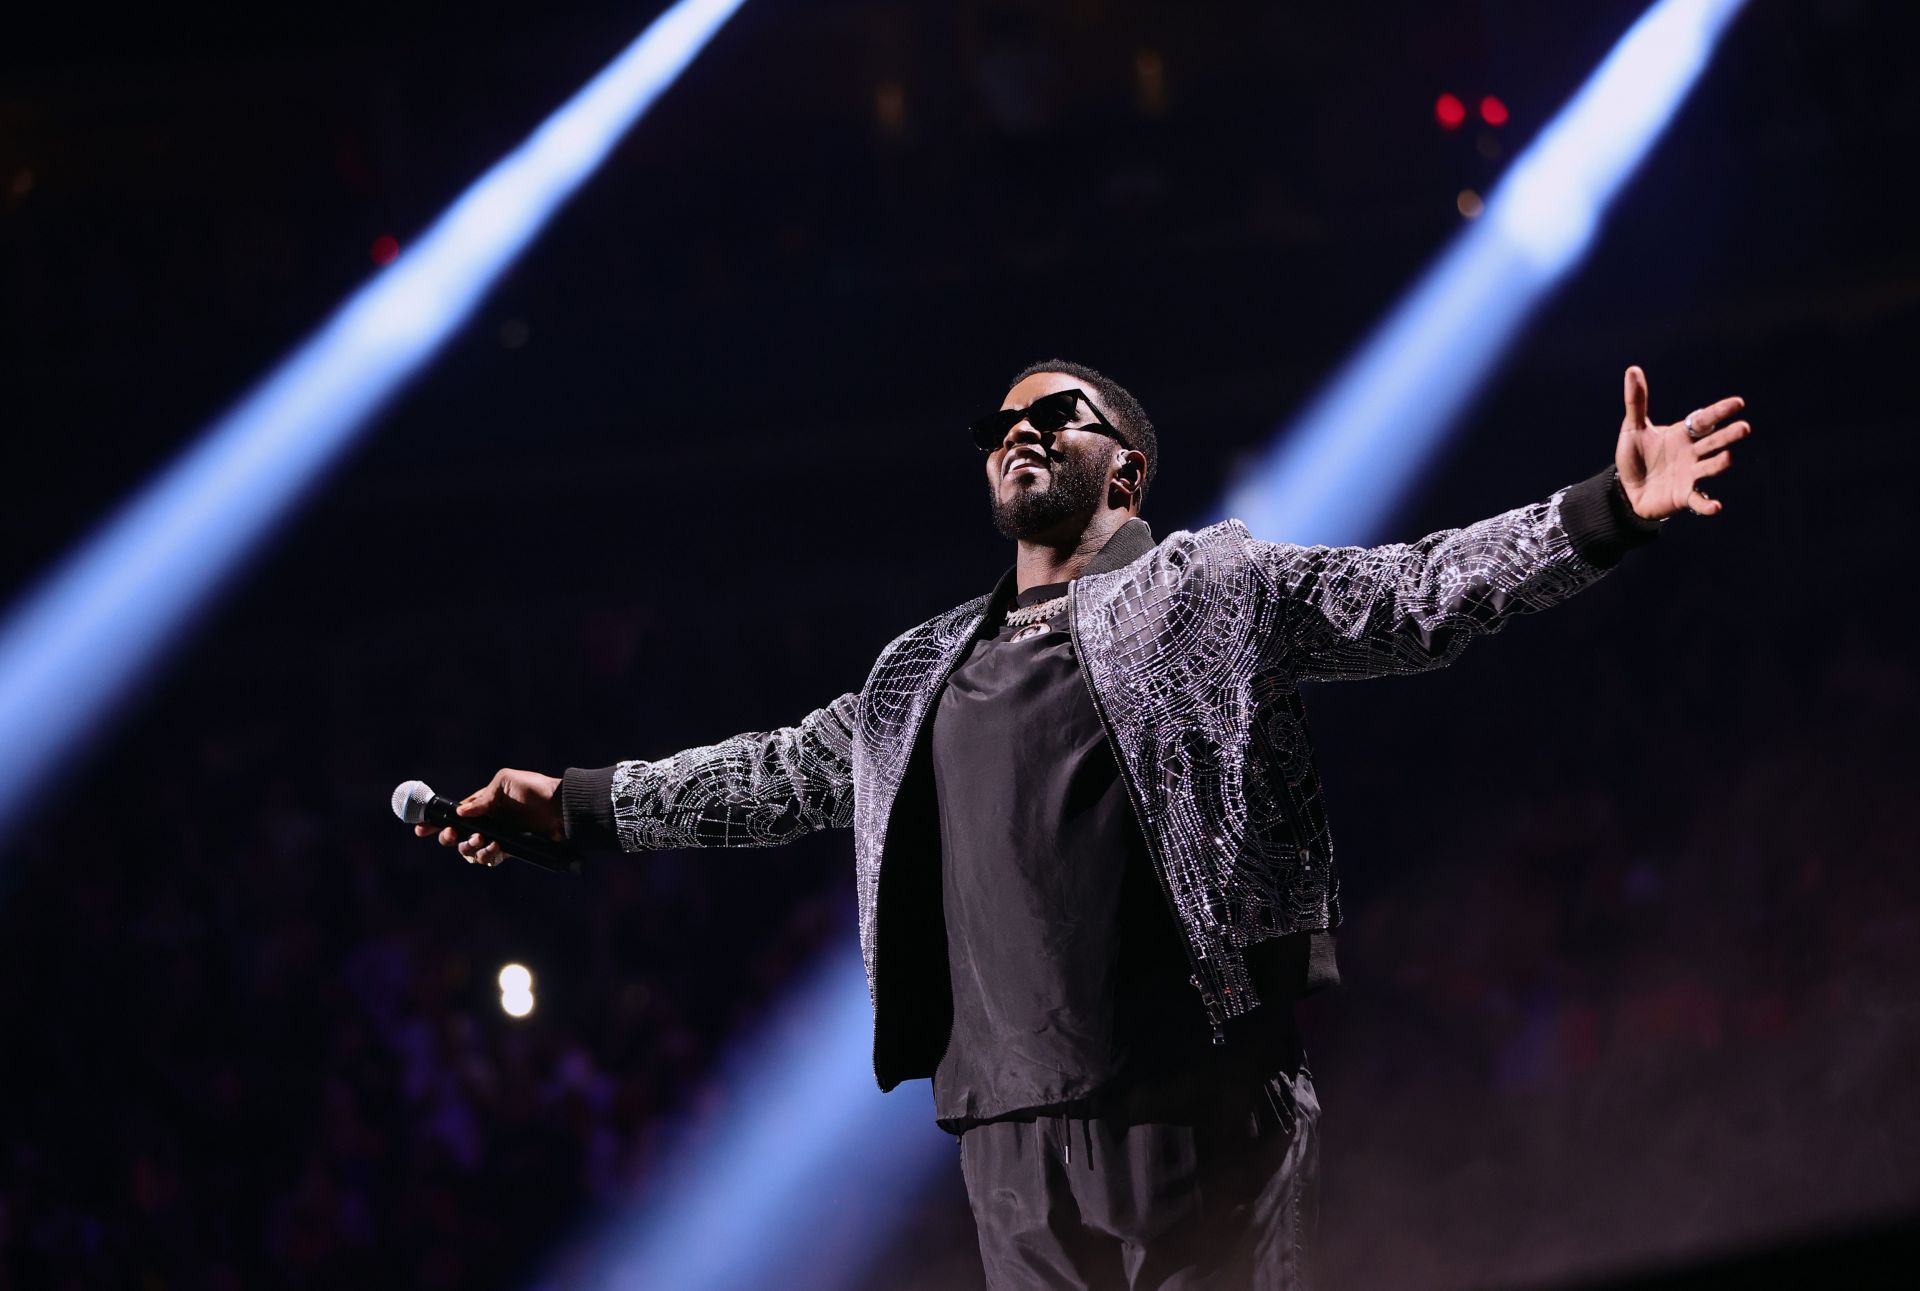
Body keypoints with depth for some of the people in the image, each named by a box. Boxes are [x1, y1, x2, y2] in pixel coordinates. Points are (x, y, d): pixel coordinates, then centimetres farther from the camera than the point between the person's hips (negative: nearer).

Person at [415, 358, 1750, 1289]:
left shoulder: (1213, 581, 7)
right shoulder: (928, 669, 22)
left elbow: (1414, 594, -1)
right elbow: (784, 775, 29)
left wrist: (1605, 513, -13)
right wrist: (577, 801, 28)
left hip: (1209, 1107, -5)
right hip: (1020, 1132, 5)